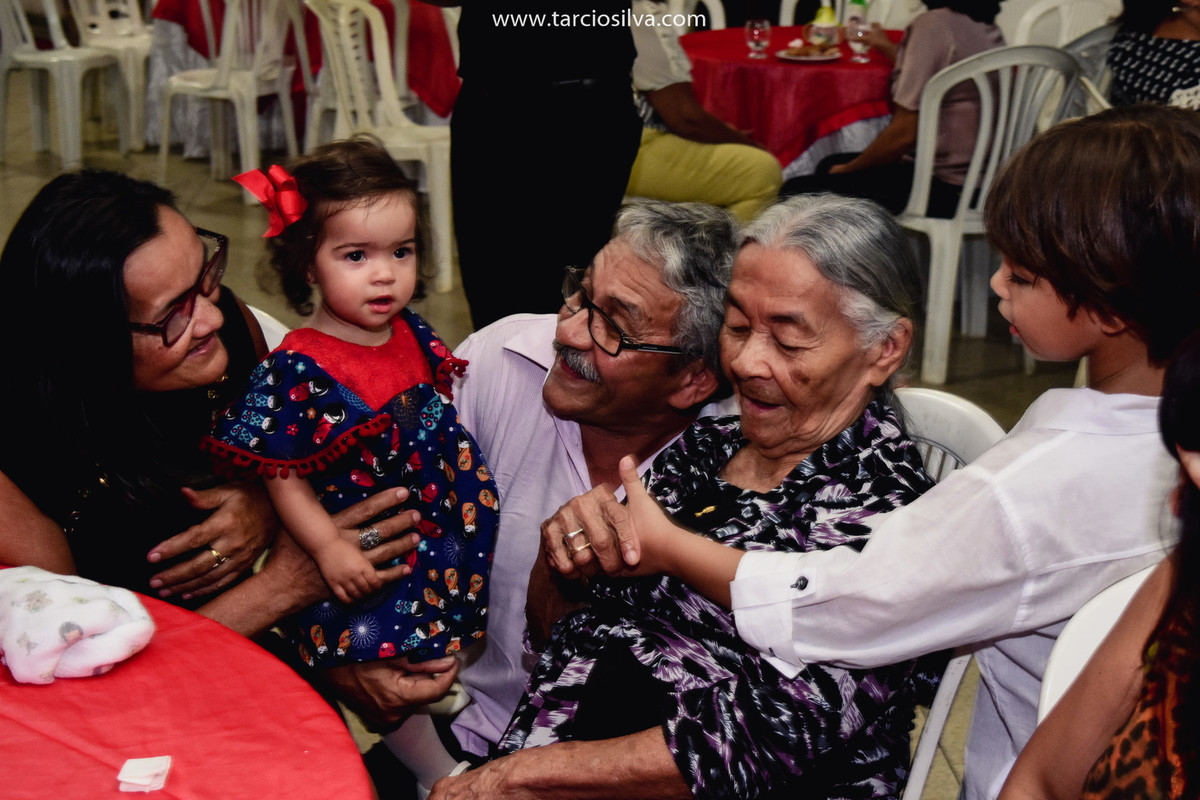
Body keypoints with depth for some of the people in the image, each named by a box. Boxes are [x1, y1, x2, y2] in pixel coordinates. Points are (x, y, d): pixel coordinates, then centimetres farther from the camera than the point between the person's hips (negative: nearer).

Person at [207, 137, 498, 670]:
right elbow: (285, 477, -15)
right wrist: (329, 549, -22)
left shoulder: (412, 334, 3)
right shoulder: (299, 370, -18)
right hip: (356, 563, -6)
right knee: (364, 641, -20)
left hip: (437, 538, 7)